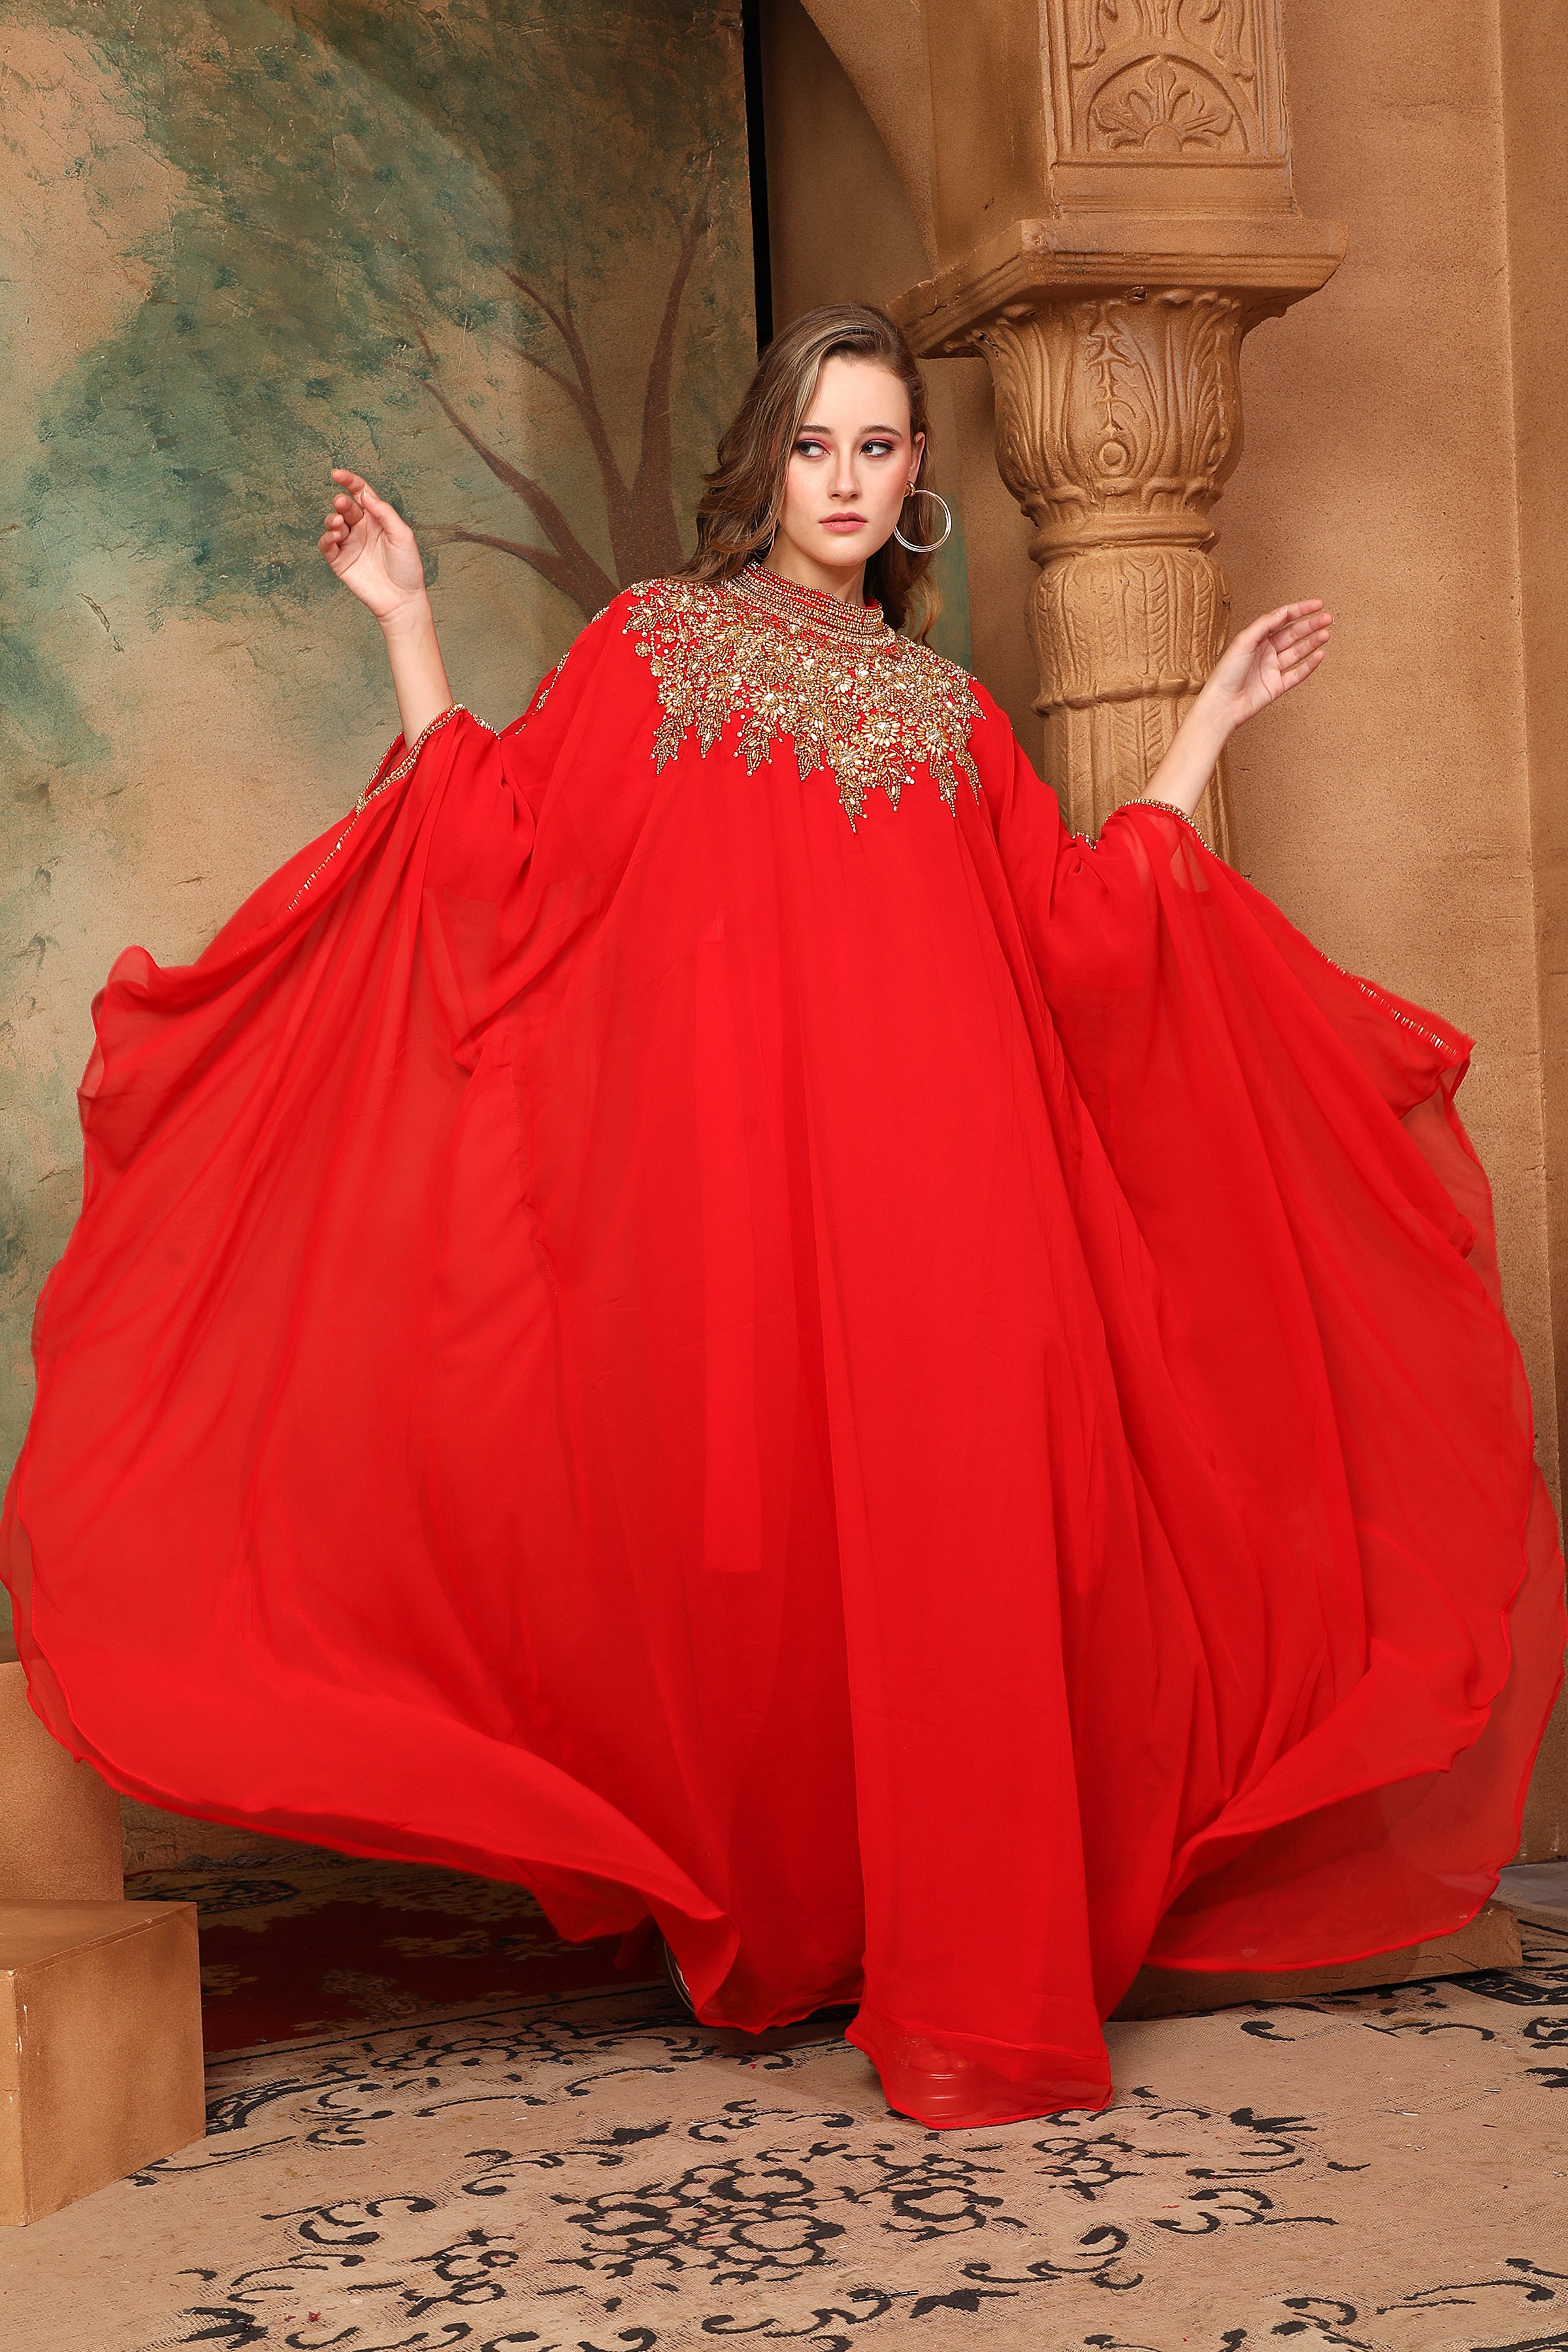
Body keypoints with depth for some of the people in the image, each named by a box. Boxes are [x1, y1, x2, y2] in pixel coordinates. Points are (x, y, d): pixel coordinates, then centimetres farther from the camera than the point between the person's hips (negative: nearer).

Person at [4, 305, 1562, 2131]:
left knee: (946, 1532, -8)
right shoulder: (654, 645, 15)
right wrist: (410, 630, 3)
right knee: (758, 1530, -5)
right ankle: (770, 1925, 11)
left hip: (939, 1170, 2)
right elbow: (501, 856, 5)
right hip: (730, 1161, -2)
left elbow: (1082, 936, 17)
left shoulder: (950, 713, 22)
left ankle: (963, 1976, -3)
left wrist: (1213, 719, 23)